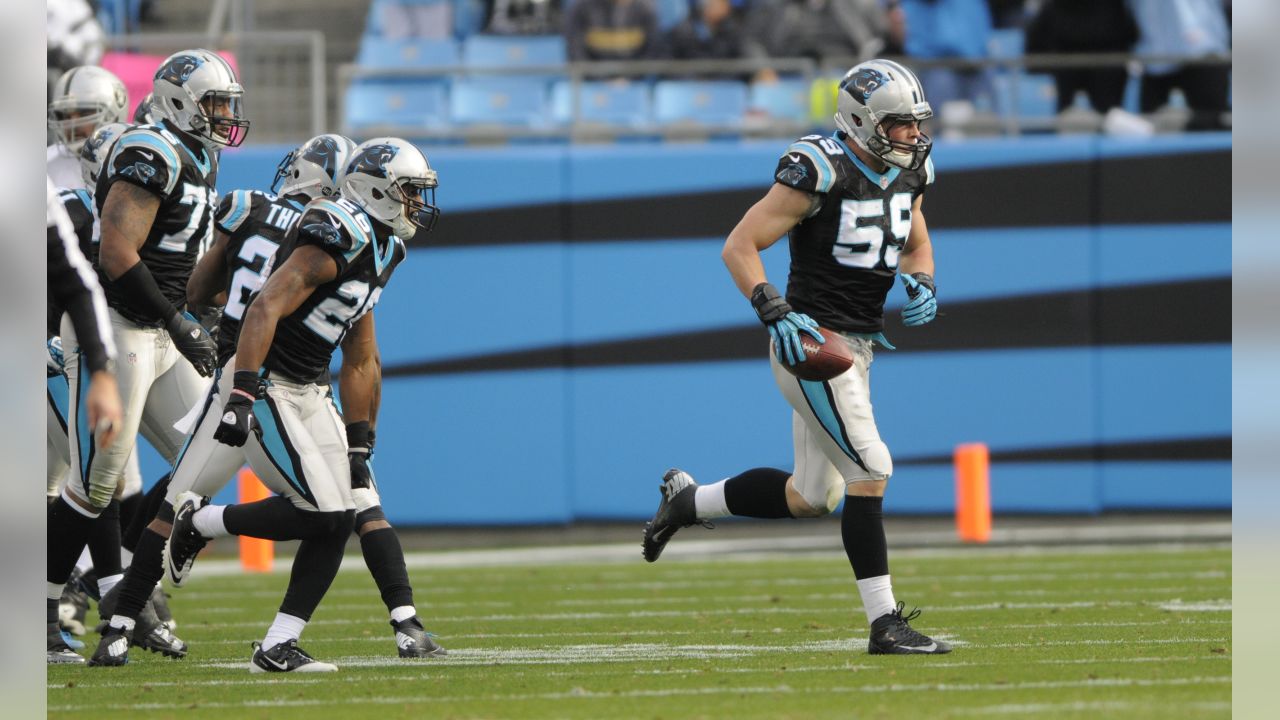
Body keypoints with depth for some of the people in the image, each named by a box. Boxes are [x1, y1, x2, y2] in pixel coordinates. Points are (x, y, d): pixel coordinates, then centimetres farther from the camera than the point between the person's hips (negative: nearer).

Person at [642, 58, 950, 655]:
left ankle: (687, 500, 34)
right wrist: (776, 313, -27)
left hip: (855, 348, 9)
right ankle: (884, 623, -11)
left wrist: (921, 285, 1)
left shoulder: (905, 172, 7)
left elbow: (917, 247, 23)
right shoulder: (819, 173, -18)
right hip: (813, 344, -9)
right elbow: (739, 247, -16)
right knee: (869, 472, -15)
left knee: (811, 497, 15)